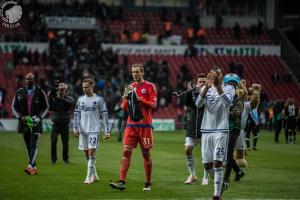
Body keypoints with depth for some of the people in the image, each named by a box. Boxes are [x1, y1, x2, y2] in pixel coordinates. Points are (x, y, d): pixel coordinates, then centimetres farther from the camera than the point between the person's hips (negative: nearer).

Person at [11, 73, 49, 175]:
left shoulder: (40, 92, -1)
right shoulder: (19, 92, 5)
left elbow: (46, 107, 6)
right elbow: (14, 106, 11)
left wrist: (39, 117, -10)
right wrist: (20, 117, -5)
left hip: (36, 123, -3)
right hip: (24, 122, 4)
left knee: (34, 145, -15)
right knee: (28, 146, 7)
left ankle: (30, 166, -23)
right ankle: (34, 167, 15)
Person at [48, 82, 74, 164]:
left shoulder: (69, 98, 0)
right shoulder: (54, 98, 4)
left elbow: (70, 102, -23)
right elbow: (51, 108, -4)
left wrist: (61, 98, -31)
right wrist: (50, 99, -16)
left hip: (65, 124, -1)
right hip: (56, 123, 1)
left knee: (65, 143, 4)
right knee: (53, 141, -6)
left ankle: (65, 158, 20)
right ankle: (53, 159, 6)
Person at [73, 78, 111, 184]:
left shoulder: (99, 99, -1)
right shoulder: (80, 99, 10)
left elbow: (104, 115, 0)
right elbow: (76, 114, 14)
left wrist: (107, 130, -5)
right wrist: (76, 128, 4)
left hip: (94, 129, -5)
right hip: (83, 130, 5)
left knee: (91, 151, -13)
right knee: (86, 153, 8)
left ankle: (89, 177, -12)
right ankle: (94, 175, 20)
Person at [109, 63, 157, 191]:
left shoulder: (149, 86, 0)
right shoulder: (130, 87, 14)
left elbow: (153, 104, -8)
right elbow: (124, 108, 16)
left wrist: (139, 99, -17)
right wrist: (126, 97, -3)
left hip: (145, 125, -4)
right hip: (131, 125, 4)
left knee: (146, 154, 2)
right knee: (126, 152, -7)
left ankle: (148, 184, 12)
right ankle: (122, 182, -12)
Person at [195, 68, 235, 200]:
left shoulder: (228, 88, 1)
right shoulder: (205, 88, 9)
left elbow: (227, 102, -20)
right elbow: (198, 103, -10)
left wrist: (218, 86, -29)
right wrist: (207, 87, -25)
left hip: (221, 130, -4)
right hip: (206, 130, 4)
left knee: (217, 163, -11)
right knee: (207, 164, 6)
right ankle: (220, 183, 31)